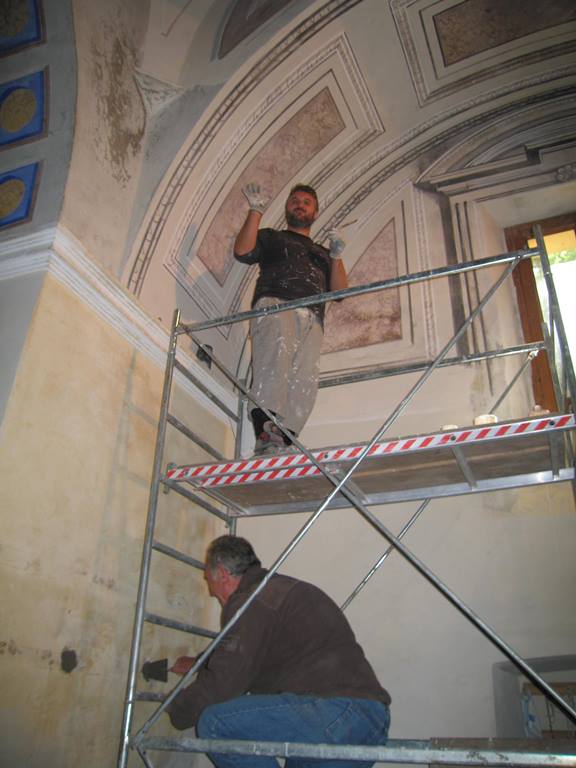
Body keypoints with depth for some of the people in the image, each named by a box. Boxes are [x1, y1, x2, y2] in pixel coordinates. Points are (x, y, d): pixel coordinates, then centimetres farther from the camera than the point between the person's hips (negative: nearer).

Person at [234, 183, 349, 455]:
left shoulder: (322, 253, 39)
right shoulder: (271, 237, 32)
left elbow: (340, 291, 24)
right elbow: (242, 251, 10)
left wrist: (336, 256, 12)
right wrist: (256, 211, 10)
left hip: (311, 319, 4)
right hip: (274, 304, -3)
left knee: (305, 378, -22)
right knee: (276, 354, -34)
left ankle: (282, 439, -35)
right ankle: (267, 430, -48)